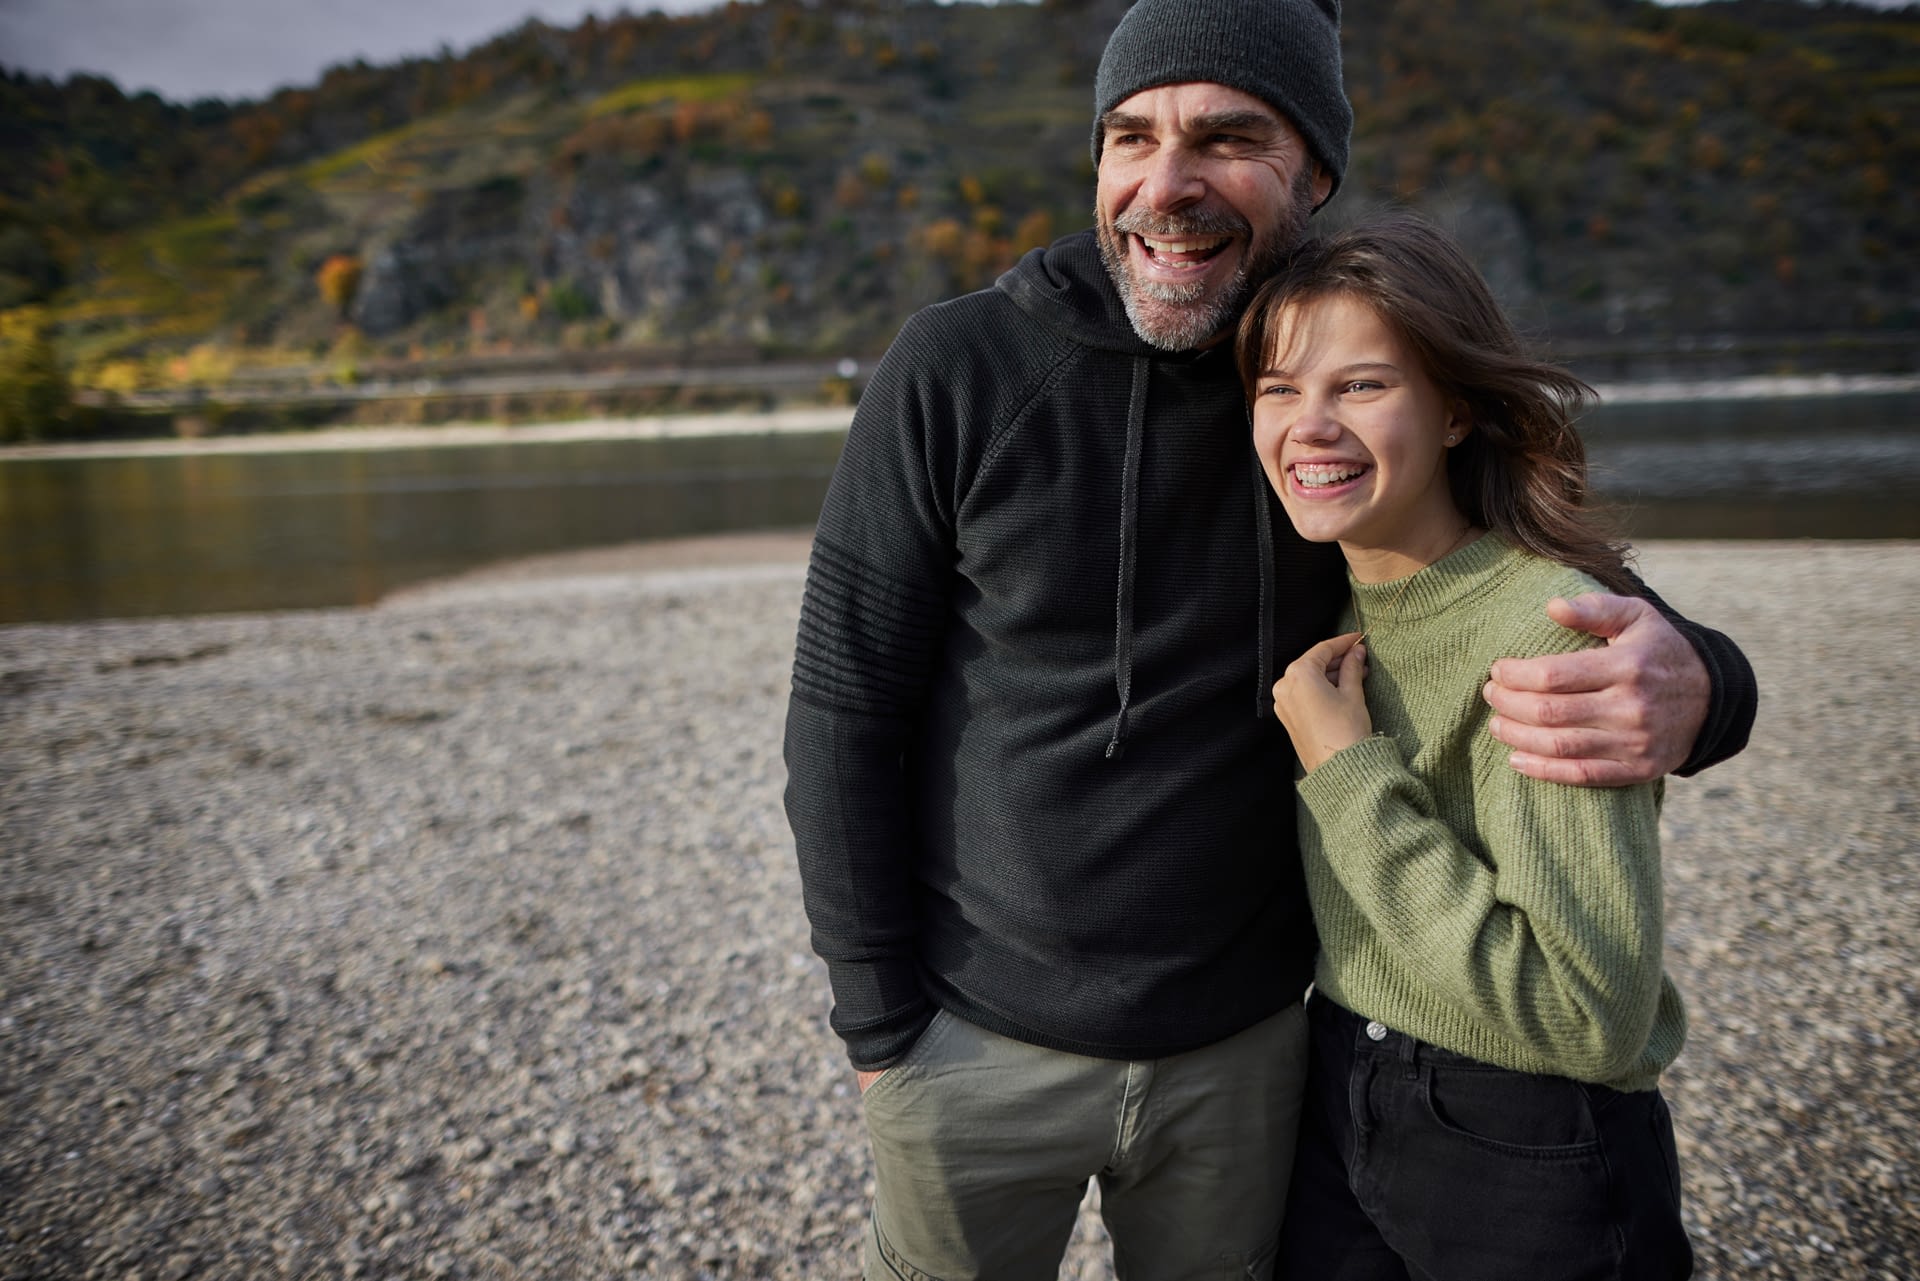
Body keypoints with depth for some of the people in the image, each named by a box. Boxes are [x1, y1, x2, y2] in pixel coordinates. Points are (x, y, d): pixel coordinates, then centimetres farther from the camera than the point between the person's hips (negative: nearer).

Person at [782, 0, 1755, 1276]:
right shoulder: (957, 369, -13)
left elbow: (1600, 616, 1)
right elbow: (844, 703, -9)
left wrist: (1691, 688, -24)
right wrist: (880, 1022, -8)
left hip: (1245, 1047, 3)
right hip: (977, 1041, -2)